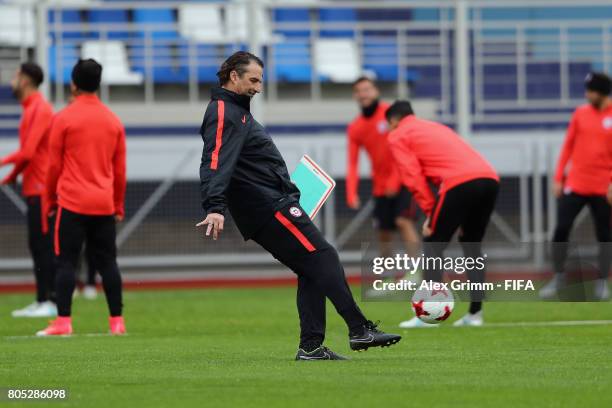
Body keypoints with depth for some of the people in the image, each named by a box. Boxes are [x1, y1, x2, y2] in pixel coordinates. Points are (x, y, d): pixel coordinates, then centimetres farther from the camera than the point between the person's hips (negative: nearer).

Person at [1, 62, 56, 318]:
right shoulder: (30, 109, 17)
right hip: (33, 189, 10)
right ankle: (41, 301, 12)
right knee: (37, 246, 10)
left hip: (41, 190, -10)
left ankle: (51, 302, -10)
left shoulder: (40, 109, -13)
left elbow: (28, 152, -21)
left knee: (44, 246, -10)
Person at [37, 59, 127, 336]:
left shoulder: (63, 119, -4)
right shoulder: (113, 121, 10)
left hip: (72, 202, -4)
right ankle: (117, 321, 6)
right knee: (107, 262, 8)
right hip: (104, 204, 4)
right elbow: (120, 169, 13)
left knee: (66, 262, -3)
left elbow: (54, 165, -2)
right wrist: (118, 206, 20)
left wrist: (50, 201, 9)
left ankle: (63, 321, -10)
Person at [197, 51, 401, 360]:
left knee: (311, 272, 8)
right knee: (323, 258, -12)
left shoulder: (235, 111, 21)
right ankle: (359, 330, -15)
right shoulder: (223, 114, -13)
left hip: (269, 206, 11)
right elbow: (216, 164, -27)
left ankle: (311, 346, 4)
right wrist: (215, 208, -40)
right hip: (271, 208, -11)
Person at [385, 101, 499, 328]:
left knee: (432, 245, 5)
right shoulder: (436, 127, 36)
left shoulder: (398, 136, 14)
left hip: (460, 184, -7)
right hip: (489, 178, 7)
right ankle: (475, 313, 16)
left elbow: (413, 177, 1)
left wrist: (430, 212, 2)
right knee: (471, 244, 21)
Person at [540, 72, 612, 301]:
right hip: (575, 185, 2)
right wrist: (558, 178, 6)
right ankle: (558, 277, 6)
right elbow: (568, 146, 10)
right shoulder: (580, 114, 6)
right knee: (561, 229, -5)